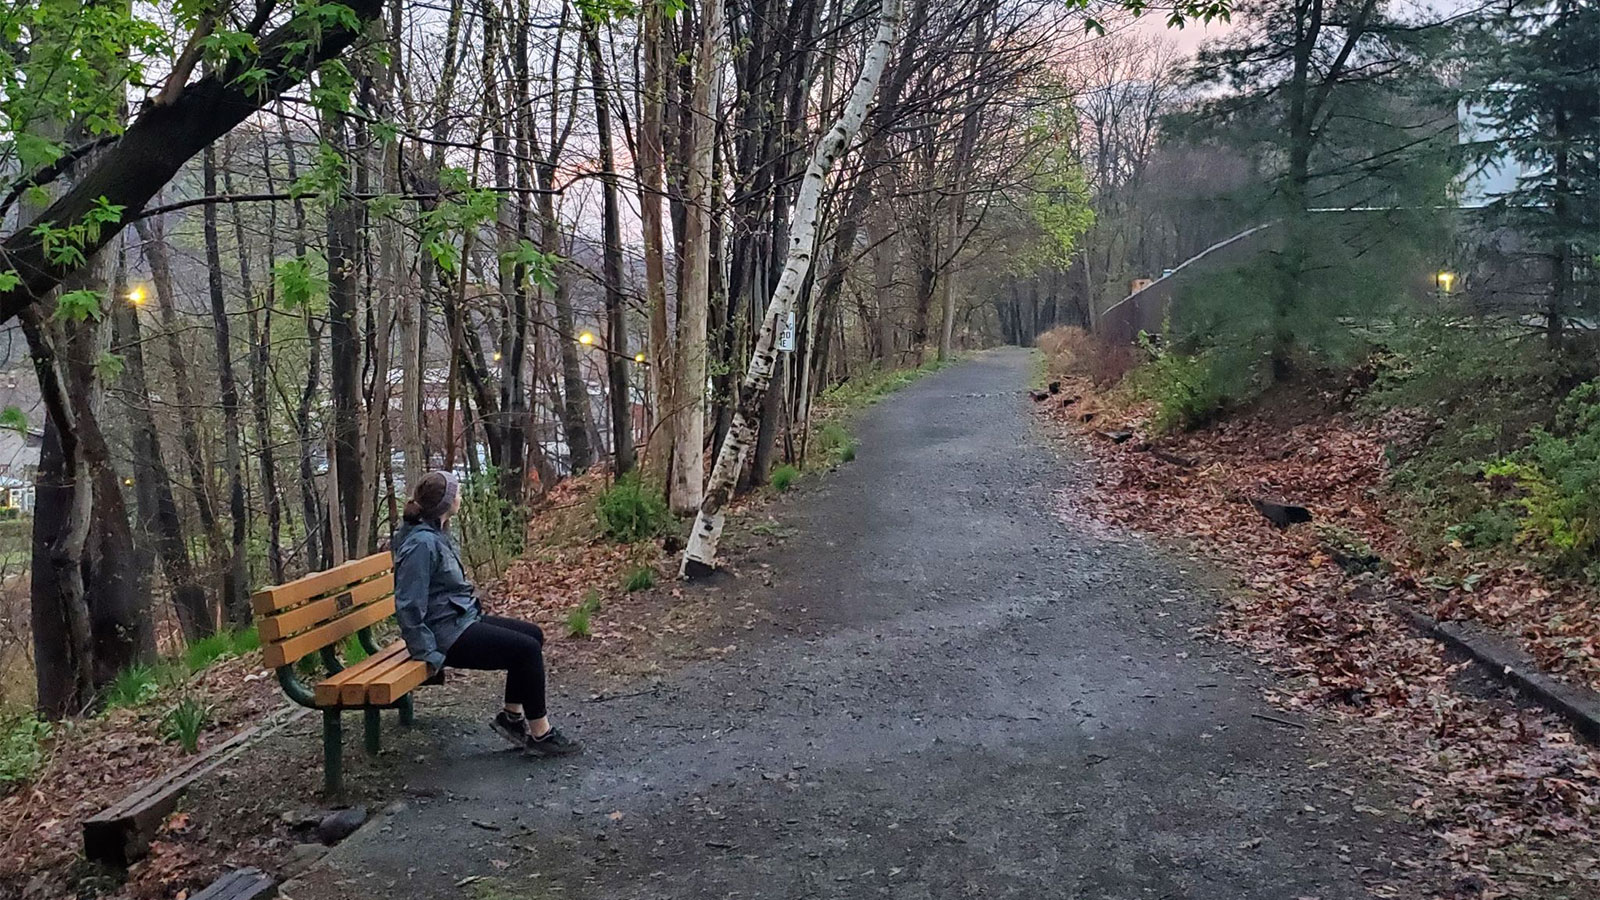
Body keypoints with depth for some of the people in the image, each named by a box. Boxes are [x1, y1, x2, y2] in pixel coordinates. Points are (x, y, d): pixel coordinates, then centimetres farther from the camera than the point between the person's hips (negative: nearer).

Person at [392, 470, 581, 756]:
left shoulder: (437, 534, 9)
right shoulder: (421, 543, -21)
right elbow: (409, 606, -23)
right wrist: (429, 655, -20)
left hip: (464, 618, 11)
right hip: (448, 634, -11)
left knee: (533, 634, 10)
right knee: (528, 649, -14)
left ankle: (512, 716, 16)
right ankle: (540, 734, -4)